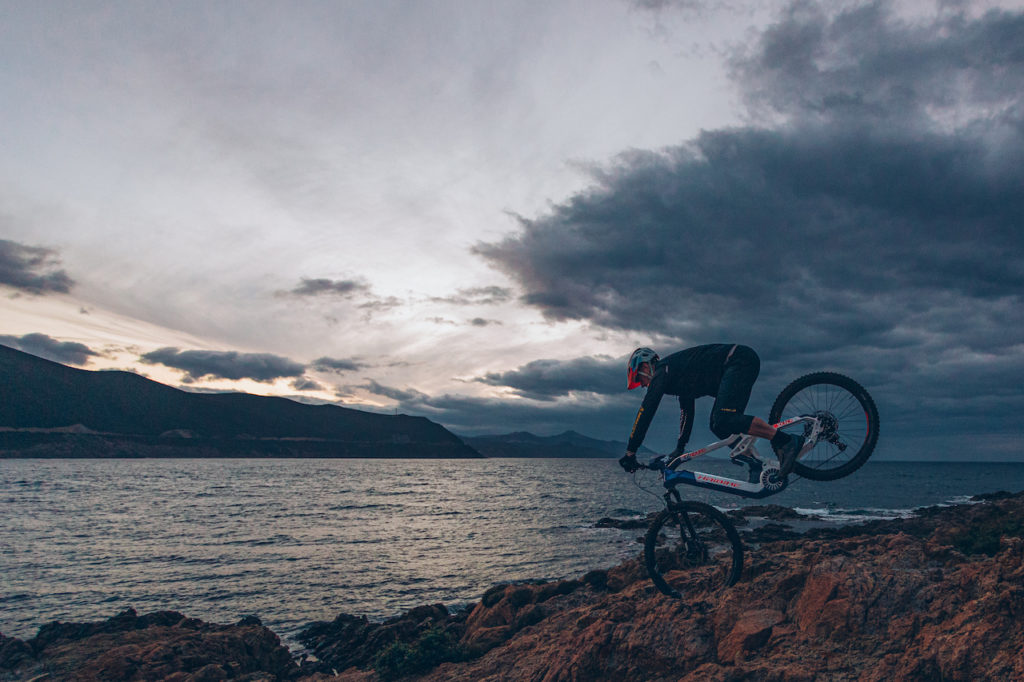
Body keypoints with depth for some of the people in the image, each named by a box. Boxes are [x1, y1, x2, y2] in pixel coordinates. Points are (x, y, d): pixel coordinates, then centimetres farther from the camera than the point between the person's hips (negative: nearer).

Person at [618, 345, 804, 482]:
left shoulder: (662, 371, -2)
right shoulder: (677, 374, 26)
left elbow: (646, 411, -9)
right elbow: (687, 411, 35)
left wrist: (630, 452, -6)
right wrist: (679, 449, 38)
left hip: (739, 360, -10)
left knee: (724, 421, -24)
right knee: (718, 426, 5)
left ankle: (786, 441, -21)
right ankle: (757, 467, -2)